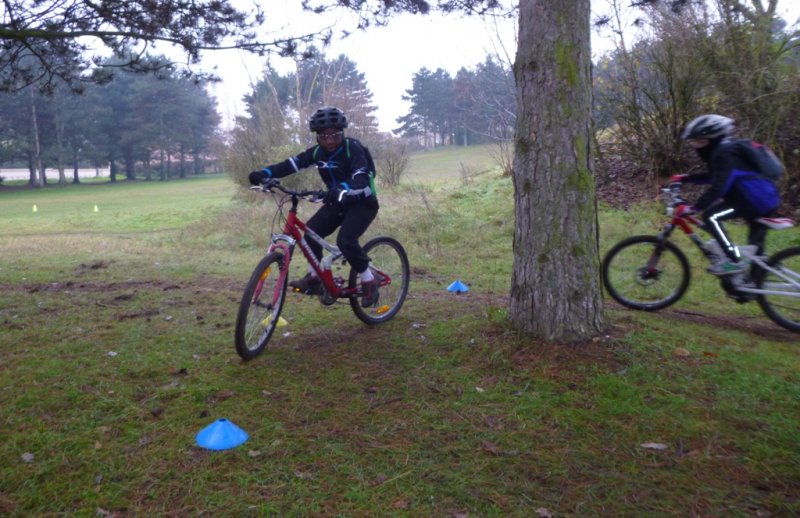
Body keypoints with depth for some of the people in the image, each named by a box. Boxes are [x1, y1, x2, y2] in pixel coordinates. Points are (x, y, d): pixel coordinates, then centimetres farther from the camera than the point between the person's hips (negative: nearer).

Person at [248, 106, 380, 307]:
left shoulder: (353, 149, -21)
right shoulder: (318, 152, -4)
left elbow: (361, 179, -36)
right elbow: (292, 164, -14)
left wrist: (342, 190, -57)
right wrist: (264, 173, -30)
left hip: (362, 202, -6)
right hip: (338, 202, 6)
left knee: (345, 240, -26)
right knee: (311, 231, -11)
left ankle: (369, 282, -7)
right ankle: (314, 278, 5)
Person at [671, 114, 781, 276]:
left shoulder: (724, 154, -20)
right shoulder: (719, 151, 11)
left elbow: (718, 187, -31)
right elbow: (712, 177, 26)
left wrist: (693, 208, -36)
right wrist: (684, 178, 19)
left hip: (757, 199, -11)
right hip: (764, 197, 11)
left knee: (710, 216, -19)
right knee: (754, 243, 24)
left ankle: (735, 261, -17)